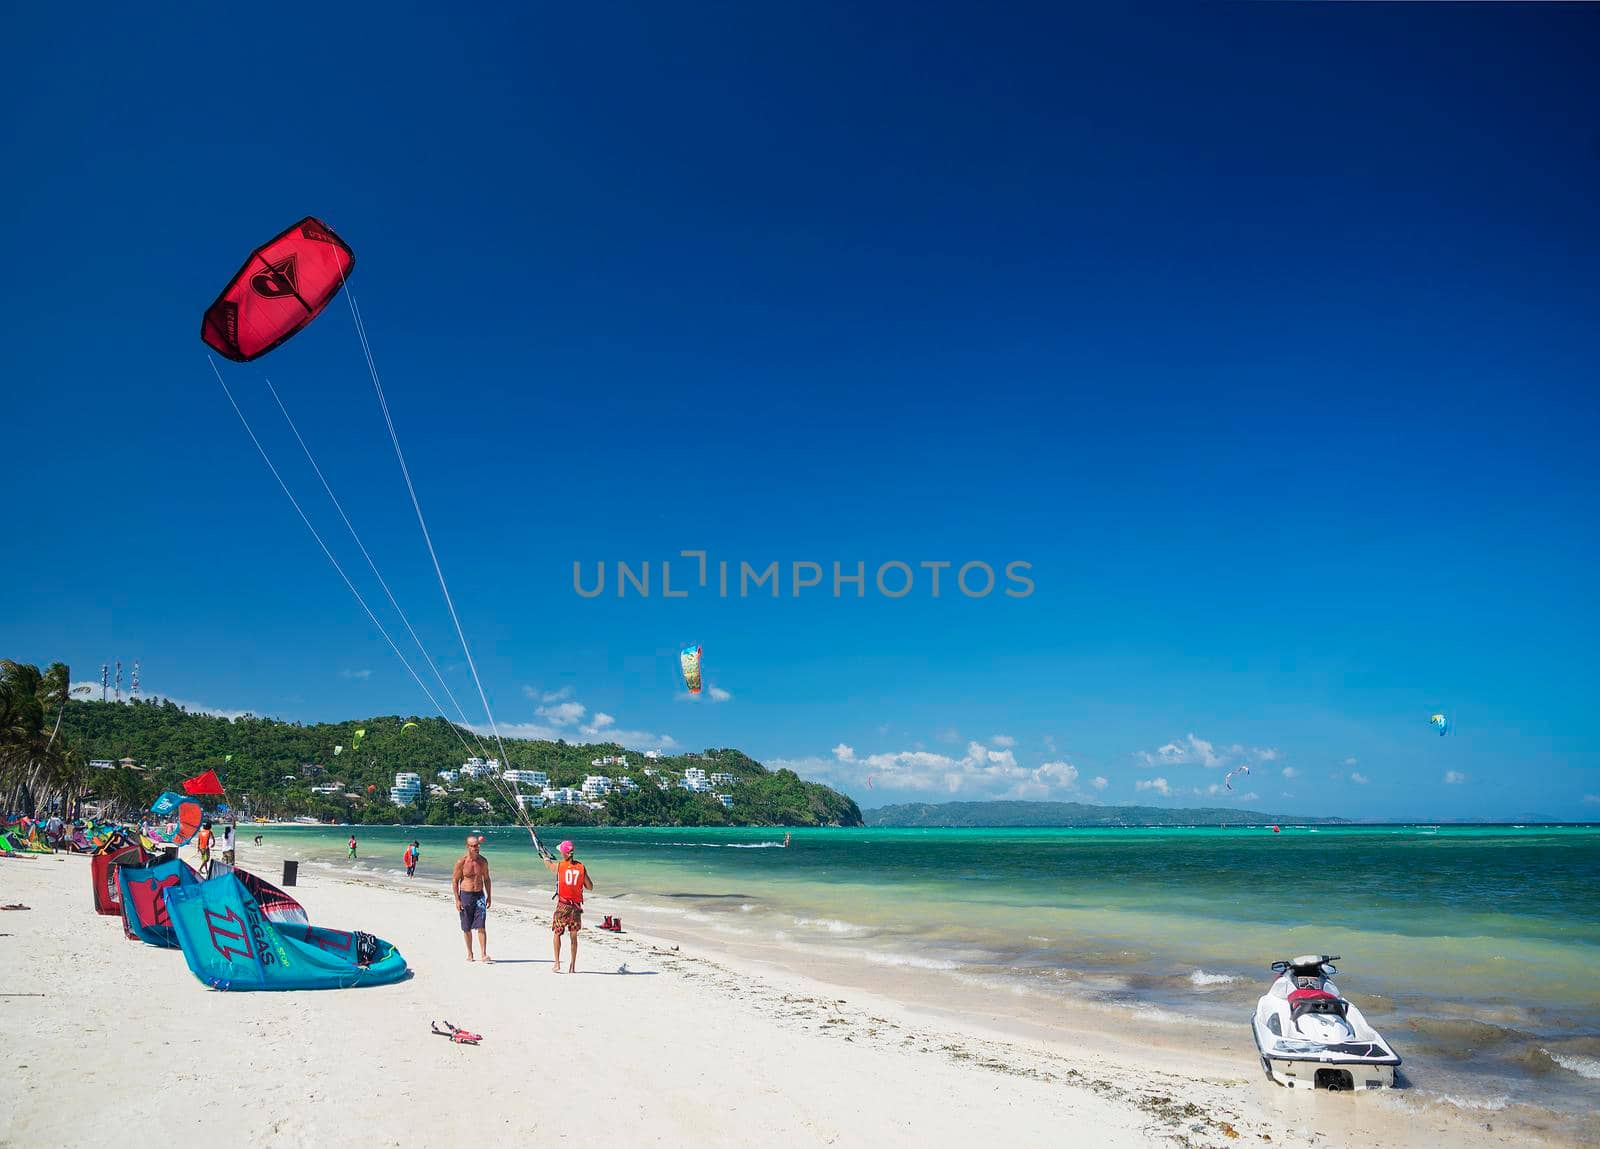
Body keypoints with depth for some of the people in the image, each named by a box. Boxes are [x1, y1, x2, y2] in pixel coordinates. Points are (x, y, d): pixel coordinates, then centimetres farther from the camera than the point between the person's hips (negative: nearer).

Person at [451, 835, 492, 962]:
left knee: (481, 927, -7)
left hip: (480, 895, 2)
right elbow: (454, 881, -4)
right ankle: (469, 954, 23)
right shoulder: (461, 862, -8)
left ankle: (484, 954, -7)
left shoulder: (483, 861, 2)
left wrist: (489, 896, 12)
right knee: (467, 928, 8)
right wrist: (457, 900, -8)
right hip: (465, 895, -2)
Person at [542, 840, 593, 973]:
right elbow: (590, 887, 2)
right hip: (576, 906, 2)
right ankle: (572, 966, 14)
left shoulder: (558, 866, -6)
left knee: (556, 933, 14)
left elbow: (546, 861, 17)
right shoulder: (581, 867, -2)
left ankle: (557, 963, 7)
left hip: (562, 905, -2)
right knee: (573, 936, 12)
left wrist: (548, 858, 40)